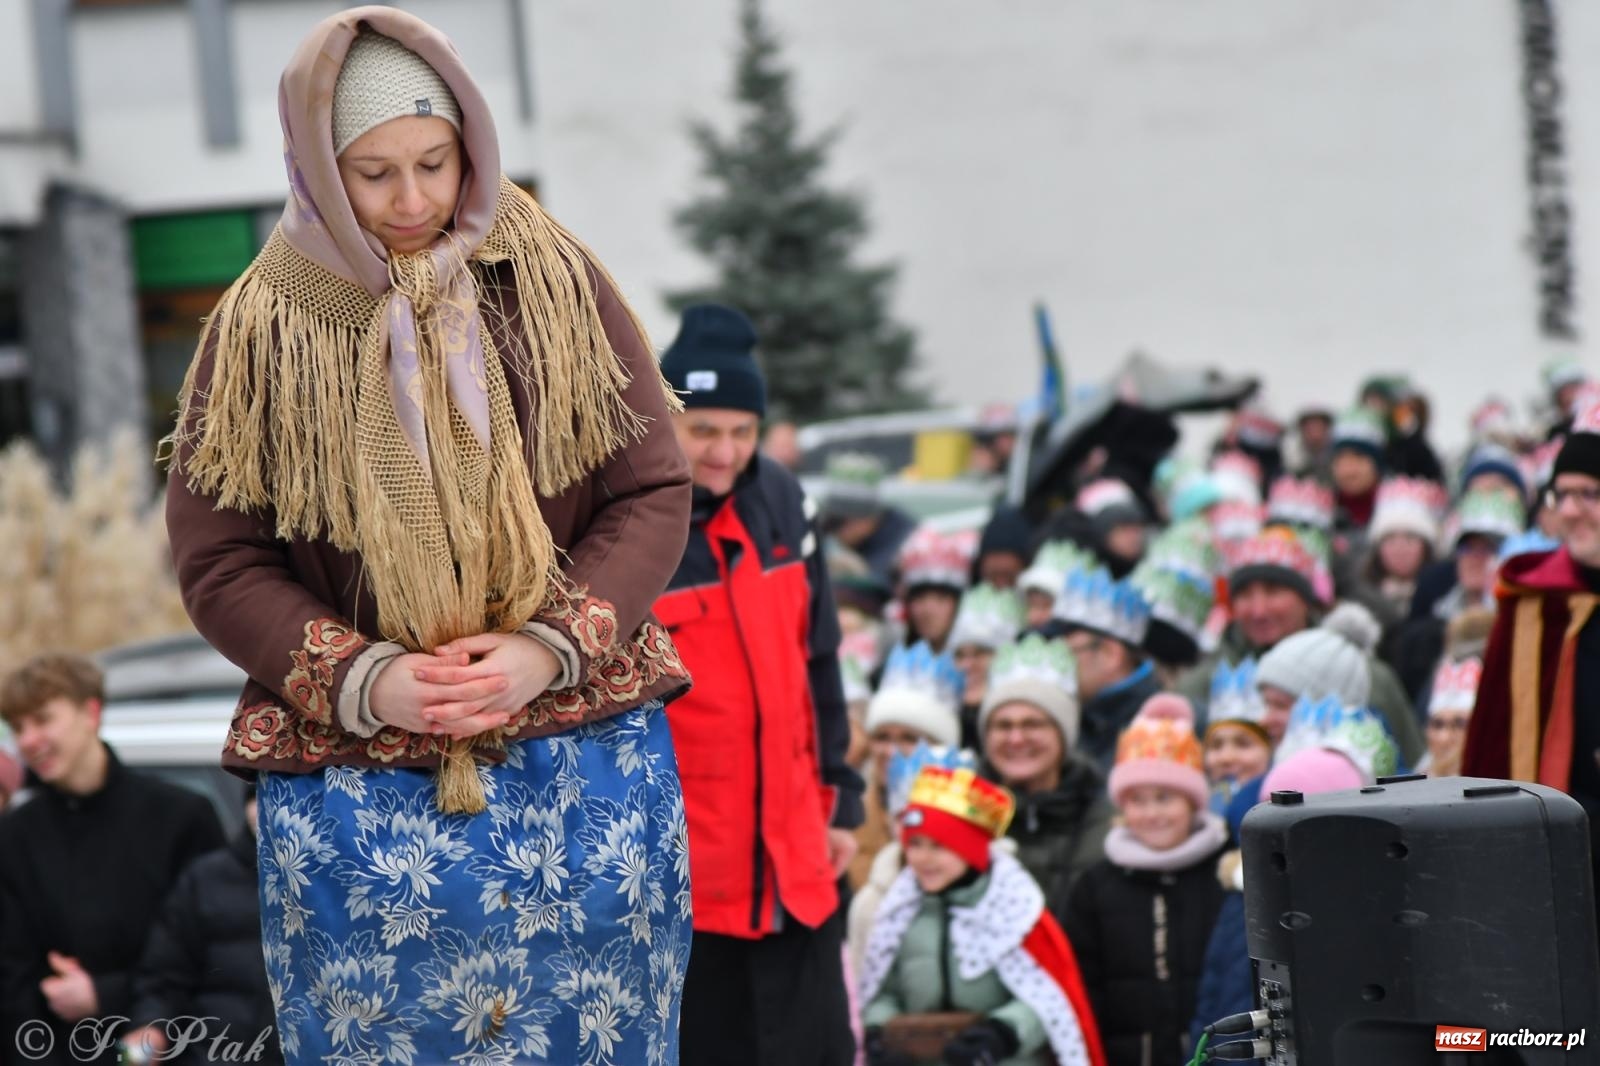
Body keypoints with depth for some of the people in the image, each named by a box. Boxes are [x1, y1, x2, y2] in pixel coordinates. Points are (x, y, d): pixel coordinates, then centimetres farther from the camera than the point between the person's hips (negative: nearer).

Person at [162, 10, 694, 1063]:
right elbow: (218, 562, 0)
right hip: (354, 776, -1)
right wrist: (360, 681, -15)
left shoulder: (555, 282, 1)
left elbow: (654, 492, 1)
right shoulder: (263, 328, -2)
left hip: (588, 771, 1)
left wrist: (551, 646, -14)